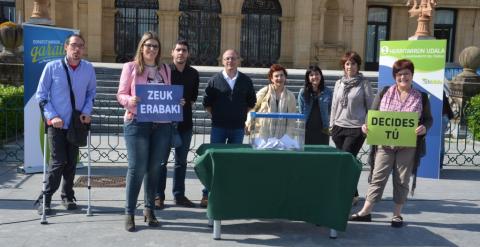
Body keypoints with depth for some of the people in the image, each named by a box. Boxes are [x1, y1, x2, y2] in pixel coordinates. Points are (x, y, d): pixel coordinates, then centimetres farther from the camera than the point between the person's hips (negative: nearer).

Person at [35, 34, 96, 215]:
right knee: (58, 161, -8)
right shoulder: (52, 67, -8)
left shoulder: (88, 69, -1)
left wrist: (87, 112, -2)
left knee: (72, 162, 10)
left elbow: (91, 92, 13)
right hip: (56, 123, -3)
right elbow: (41, 95, -2)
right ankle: (45, 199, 7)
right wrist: (52, 116, -11)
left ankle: (68, 196, 27)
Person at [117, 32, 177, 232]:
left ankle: (150, 210, 22)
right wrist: (130, 100, -19)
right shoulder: (130, 67, 3)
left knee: (154, 168, 8)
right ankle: (129, 213, 7)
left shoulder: (165, 69, 14)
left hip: (162, 125, 4)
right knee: (137, 168, -4)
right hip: (137, 123, -4)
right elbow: (120, 94, 1)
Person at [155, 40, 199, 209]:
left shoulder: (193, 73, 8)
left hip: (185, 122, 4)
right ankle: (159, 196, 8)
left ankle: (179, 195, 20)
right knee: (161, 160, 0)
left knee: (181, 160, 11)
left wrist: (188, 103, 1)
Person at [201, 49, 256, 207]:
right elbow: (207, 102, 6)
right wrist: (216, 116, 2)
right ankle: (207, 194, 5)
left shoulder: (246, 81, 6)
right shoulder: (215, 80, 1)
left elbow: (251, 102, 14)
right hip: (218, 127, -1)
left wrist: (241, 115, 6)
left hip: (238, 127, 2)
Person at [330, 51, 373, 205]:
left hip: (356, 128, -5)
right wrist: (332, 125, 13)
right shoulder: (339, 83, 12)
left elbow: (370, 106, 0)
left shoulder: (364, 83, -1)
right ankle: (352, 194, 19)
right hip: (339, 127, 5)